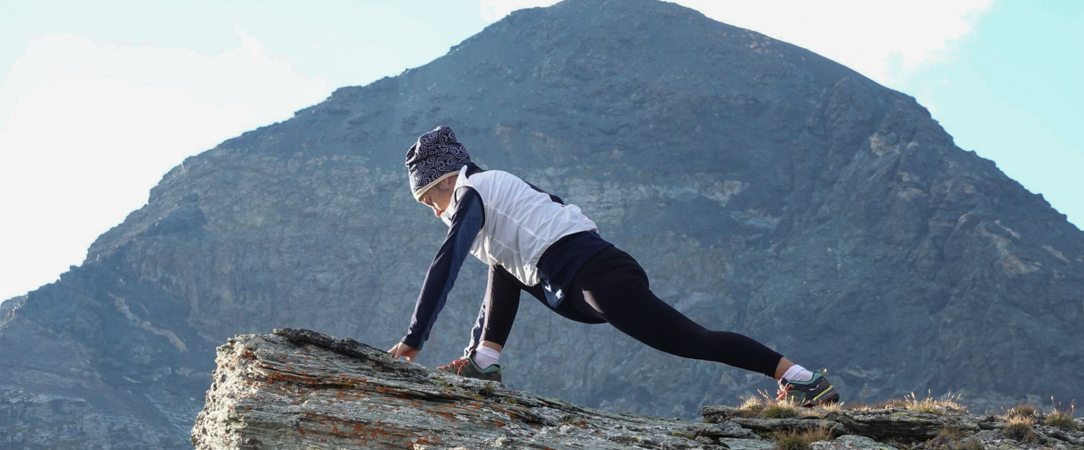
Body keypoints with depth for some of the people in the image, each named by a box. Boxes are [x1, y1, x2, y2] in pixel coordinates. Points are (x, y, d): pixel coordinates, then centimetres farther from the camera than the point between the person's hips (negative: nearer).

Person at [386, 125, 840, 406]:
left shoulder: (472, 192, 5)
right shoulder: (497, 193, 32)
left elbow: (444, 265, -6)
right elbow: (499, 281, 37)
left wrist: (413, 340, -5)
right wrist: (475, 346, 33)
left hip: (595, 275, -10)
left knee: (691, 340, -15)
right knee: (505, 265, 23)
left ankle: (803, 379, -19)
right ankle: (485, 362, 11)